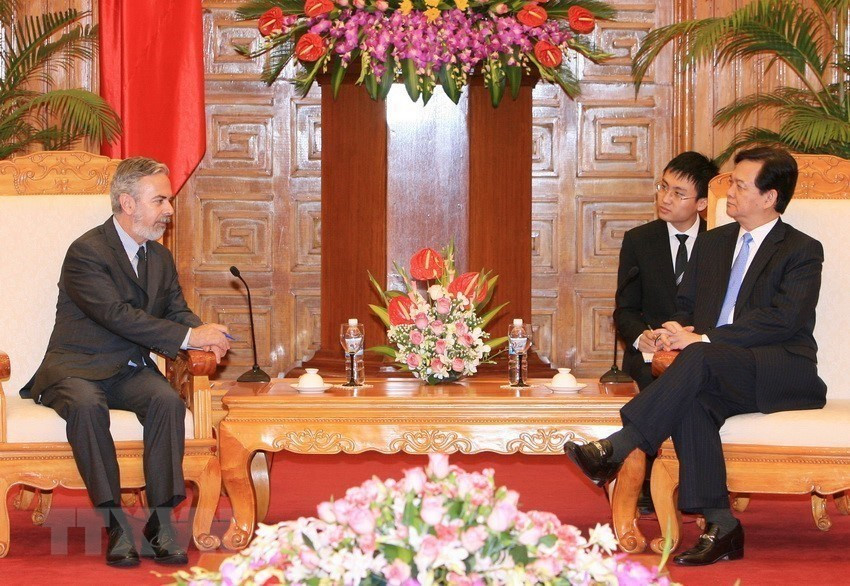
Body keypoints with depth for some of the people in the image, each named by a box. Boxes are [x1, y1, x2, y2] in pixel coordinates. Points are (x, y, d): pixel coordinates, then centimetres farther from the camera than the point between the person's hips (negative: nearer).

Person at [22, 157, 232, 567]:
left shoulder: (160, 258, 15)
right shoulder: (86, 252, -12)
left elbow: (177, 312, 13)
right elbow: (118, 316, -22)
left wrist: (205, 336, -13)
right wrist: (189, 336, -25)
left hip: (130, 372, 5)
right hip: (76, 369, -5)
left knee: (167, 400, -28)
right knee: (87, 405, -38)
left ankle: (161, 523, -28)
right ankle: (116, 523, -32)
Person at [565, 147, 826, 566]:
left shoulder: (802, 252, 2)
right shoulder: (711, 244, 23)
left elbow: (784, 320, -13)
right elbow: (686, 307, 24)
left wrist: (703, 340, -20)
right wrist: (678, 333, -4)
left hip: (784, 373, -5)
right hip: (716, 374, 5)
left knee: (700, 359, -34)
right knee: (692, 400, -33)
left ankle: (613, 451, -36)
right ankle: (721, 527, -34)